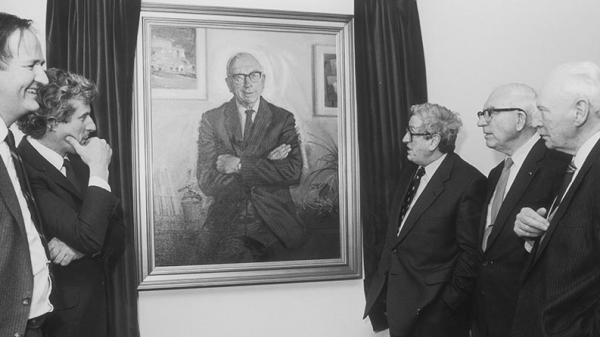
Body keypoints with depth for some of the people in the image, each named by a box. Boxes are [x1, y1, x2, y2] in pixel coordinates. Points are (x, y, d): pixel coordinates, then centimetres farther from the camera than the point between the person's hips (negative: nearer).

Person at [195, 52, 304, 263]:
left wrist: (239, 165, -11)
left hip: (272, 225, 1)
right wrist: (266, 164, -9)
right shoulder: (211, 120, 6)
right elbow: (207, 182, -5)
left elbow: (293, 173, -7)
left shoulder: (283, 119, 8)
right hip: (226, 227, 0)